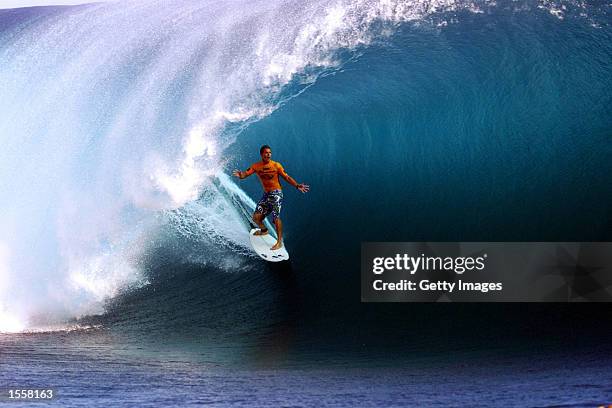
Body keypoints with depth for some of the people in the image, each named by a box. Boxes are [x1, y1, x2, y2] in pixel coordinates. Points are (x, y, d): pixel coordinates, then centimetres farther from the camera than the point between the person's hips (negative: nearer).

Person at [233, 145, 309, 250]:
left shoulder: (276, 165, -7)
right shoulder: (256, 166, 1)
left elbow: (287, 177, -5)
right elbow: (245, 174, -7)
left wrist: (297, 185, -18)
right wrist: (240, 175, -32)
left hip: (276, 193, -4)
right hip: (266, 194, 4)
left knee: (276, 217, -15)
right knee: (256, 217, 4)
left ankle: (279, 242, -10)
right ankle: (264, 230, 36)